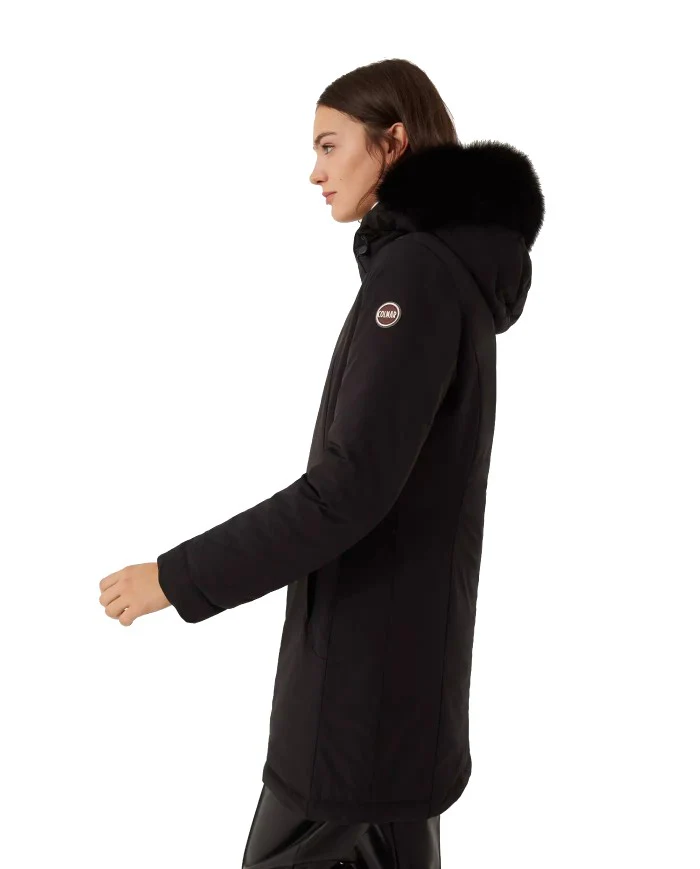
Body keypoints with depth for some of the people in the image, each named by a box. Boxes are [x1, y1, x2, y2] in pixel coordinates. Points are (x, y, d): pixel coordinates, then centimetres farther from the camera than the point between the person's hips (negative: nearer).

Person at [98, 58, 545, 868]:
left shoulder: (415, 271, -18)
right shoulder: (450, 269, 13)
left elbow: (348, 488, -25)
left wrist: (175, 578, -20)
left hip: (369, 661, -10)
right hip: (400, 638, 10)